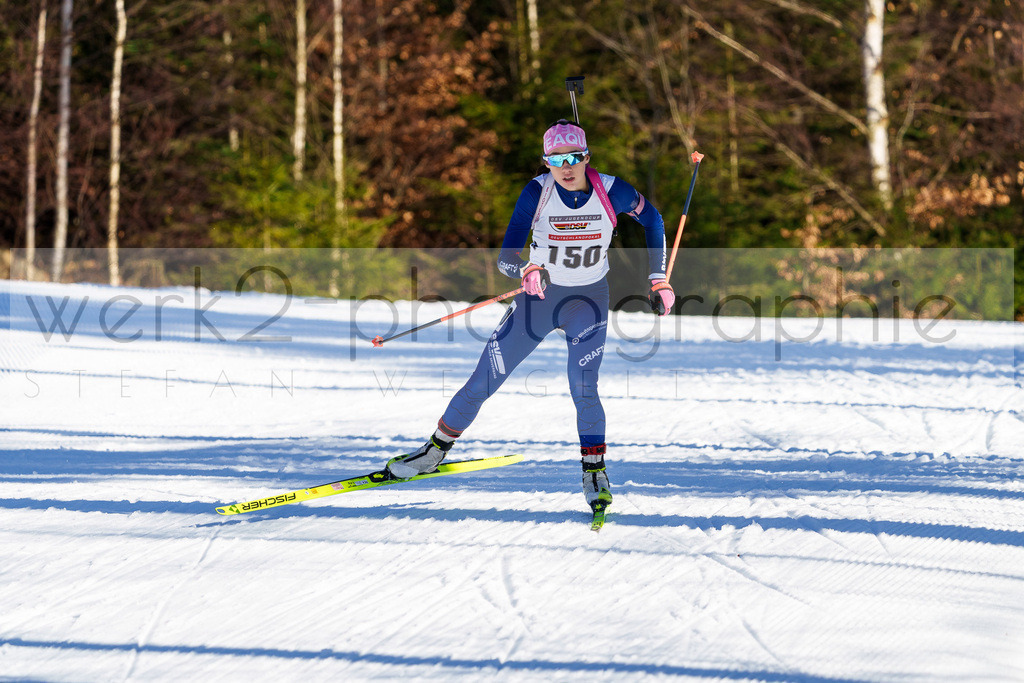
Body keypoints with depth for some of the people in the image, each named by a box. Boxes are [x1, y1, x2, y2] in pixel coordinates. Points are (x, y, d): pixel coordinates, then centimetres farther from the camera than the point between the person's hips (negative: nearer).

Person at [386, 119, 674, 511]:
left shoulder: (611, 192, -19)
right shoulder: (538, 192, -20)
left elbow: (651, 219, 2)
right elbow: (507, 257, -24)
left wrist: (659, 281, 0)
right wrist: (526, 271, -47)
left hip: (589, 301, -1)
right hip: (538, 296, 1)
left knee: (583, 390, -20)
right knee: (484, 380, 3)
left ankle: (595, 471, -1)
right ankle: (437, 449, 22)